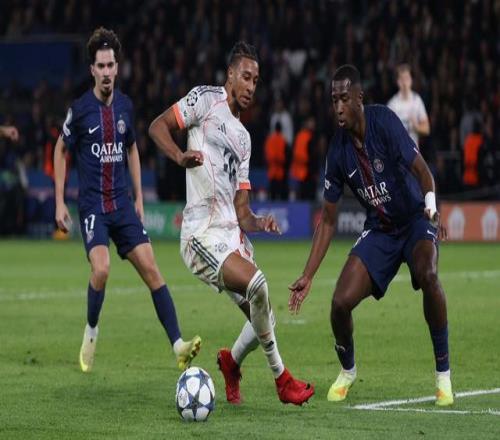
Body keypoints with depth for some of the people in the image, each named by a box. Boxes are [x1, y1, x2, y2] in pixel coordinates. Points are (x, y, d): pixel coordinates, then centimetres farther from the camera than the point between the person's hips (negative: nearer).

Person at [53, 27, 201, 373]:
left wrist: (139, 198, 18)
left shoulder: (125, 105, 6)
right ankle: (91, 332, 3)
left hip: (122, 203, 4)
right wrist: (60, 202, 4)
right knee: (101, 269, -23)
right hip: (92, 204, -4)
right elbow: (61, 151, 6)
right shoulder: (80, 109, -6)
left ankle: (178, 345, -11)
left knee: (150, 268, -7)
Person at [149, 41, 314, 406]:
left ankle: (232, 362, 35)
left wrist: (258, 223, -1)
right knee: (257, 284, -27)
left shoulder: (243, 138, 23)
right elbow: (158, 126, -5)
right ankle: (281, 378, -11)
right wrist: (180, 156, -23)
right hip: (202, 234, -8)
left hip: (233, 235, 8)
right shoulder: (207, 99, 3)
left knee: (261, 319, 3)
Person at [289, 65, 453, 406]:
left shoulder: (384, 121, -19)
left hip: (415, 219, -4)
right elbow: (328, 221, 2)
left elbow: (421, 169, -22)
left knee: (427, 275, -35)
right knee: (341, 302, -12)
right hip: (379, 230, 4)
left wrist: (432, 208, -43)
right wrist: (308, 276, -2)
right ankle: (347, 372, 20)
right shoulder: (339, 151, -6)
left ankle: (443, 374, -21)